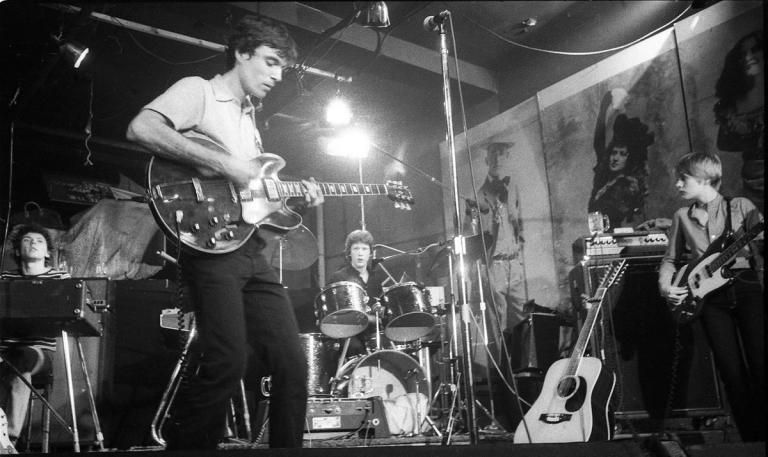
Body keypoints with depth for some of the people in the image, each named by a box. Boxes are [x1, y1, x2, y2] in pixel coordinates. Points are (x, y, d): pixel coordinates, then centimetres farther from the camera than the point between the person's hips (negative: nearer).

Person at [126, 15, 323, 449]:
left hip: (252, 251, 8)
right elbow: (141, 129, -16)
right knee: (229, 362, -19)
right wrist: (221, 162, -18)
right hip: (210, 244, -8)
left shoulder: (251, 121, 28)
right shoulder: (198, 91, 4)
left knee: (293, 364, 2)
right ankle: (187, 444, 1)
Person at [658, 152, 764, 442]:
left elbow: (759, 246, 0)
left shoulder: (741, 207, 6)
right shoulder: (682, 216, 14)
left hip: (746, 287, -2)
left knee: (759, 366, -8)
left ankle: (760, 433, 7)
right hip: (709, 296, 2)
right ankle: (751, 438, 13)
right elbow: (670, 259, 18)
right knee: (732, 375, 0)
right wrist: (665, 287, 1)